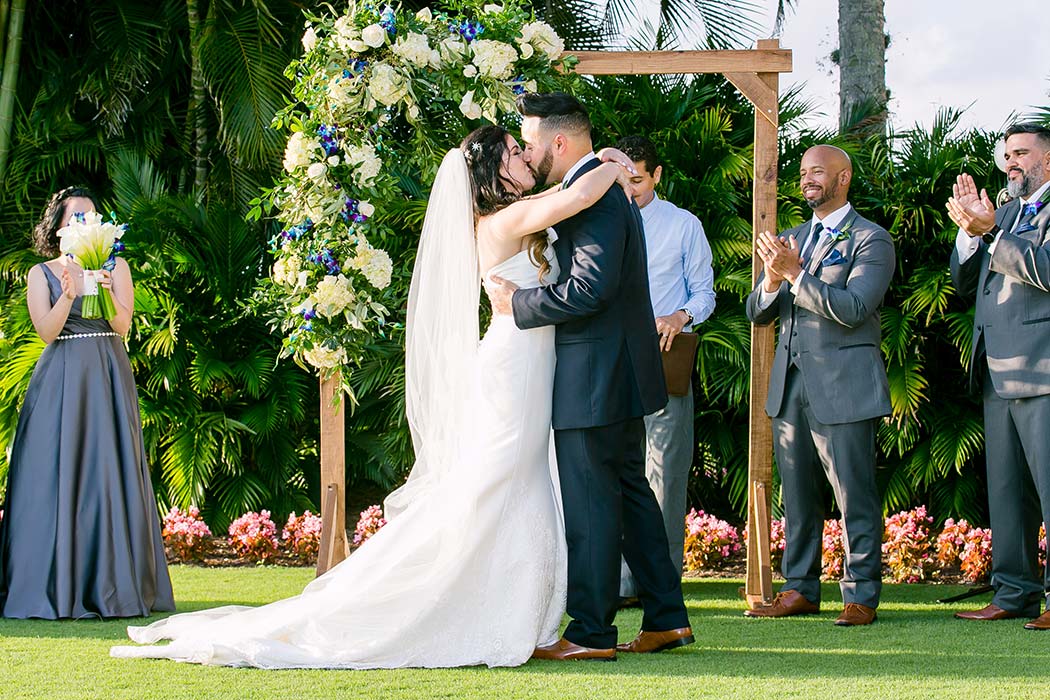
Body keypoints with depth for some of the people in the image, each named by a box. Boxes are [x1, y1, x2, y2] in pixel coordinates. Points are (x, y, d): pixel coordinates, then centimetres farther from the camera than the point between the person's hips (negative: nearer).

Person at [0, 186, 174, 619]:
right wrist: (67, 295, -20)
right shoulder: (41, 274, 7)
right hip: (60, 383, -1)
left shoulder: (116, 268, 10)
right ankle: (55, 590, -5)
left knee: (109, 475, -2)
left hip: (108, 378, 1)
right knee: (56, 477, -6)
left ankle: (110, 586, 1)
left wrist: (108, 294, -19)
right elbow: (46, 331, -4)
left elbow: (123, 326, 0)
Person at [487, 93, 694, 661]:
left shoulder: (592, 195, -18)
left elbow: (590, 290, -27)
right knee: (630, 493, 15)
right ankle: (666, 618, 20)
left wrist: (518, 304, -17)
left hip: (595, 379, -11)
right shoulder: (603, 187, 15)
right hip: (618, 377, 11)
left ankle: (591, 633, 2)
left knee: (590, 506, -4)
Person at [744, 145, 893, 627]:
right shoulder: (791, 240, 18)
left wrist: (795, 274, -20)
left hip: (842, 386, -7)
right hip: (790, 384, 7)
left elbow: (853, 308, -16)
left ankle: (861, 596, -2)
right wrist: (772, 280, -7)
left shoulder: (870, 240, -3)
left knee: (854, 494, -5)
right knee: (797, 495, 10)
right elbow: (757, 313, 15)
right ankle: (800, 589, 16)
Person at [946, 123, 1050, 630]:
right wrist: (970, 229, 4)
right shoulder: (1006, 212, 22)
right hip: (999, 375, 8)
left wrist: (990, 230, -16)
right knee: (1006, 491, 10)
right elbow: (965, 284, 19)